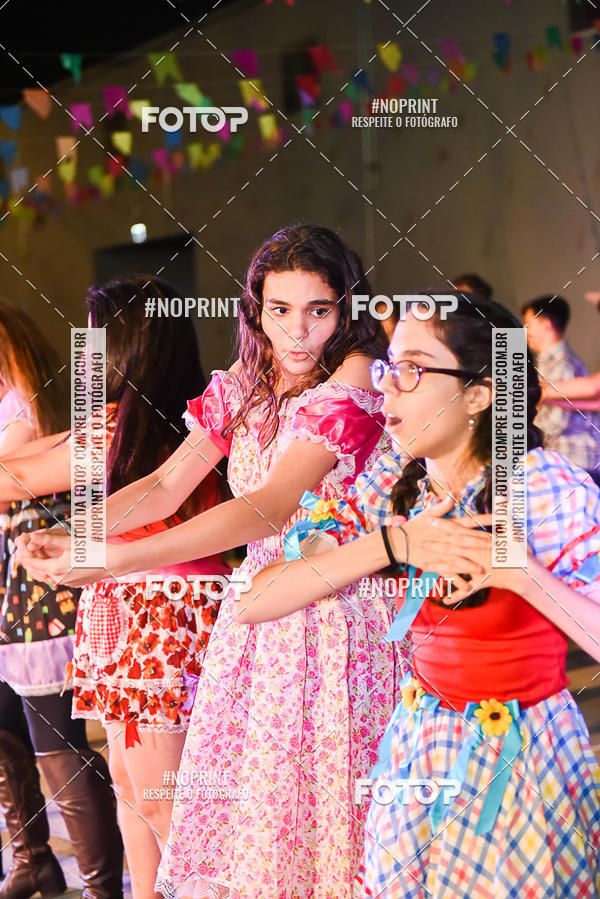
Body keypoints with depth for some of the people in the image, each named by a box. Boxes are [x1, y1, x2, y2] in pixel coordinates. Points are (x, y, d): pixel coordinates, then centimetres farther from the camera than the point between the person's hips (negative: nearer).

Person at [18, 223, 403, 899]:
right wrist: (73, 535, -18)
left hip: (334, 614, -6)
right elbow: (167, 483, 1)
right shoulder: (240, 391, 8)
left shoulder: (350, 387, -15)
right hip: (255, 605, 6)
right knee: (240, 798, 8)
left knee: (320, 797, 0)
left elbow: (270, 506, -25)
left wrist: (115, 558, -32)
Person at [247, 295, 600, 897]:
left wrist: (521, 573, -29)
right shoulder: (390, 491, -3)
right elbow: (253, 602, -12)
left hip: (525, 759, -4)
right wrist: (392, 544, -22)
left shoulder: (551, 491, -16)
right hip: (420, 747, 4)